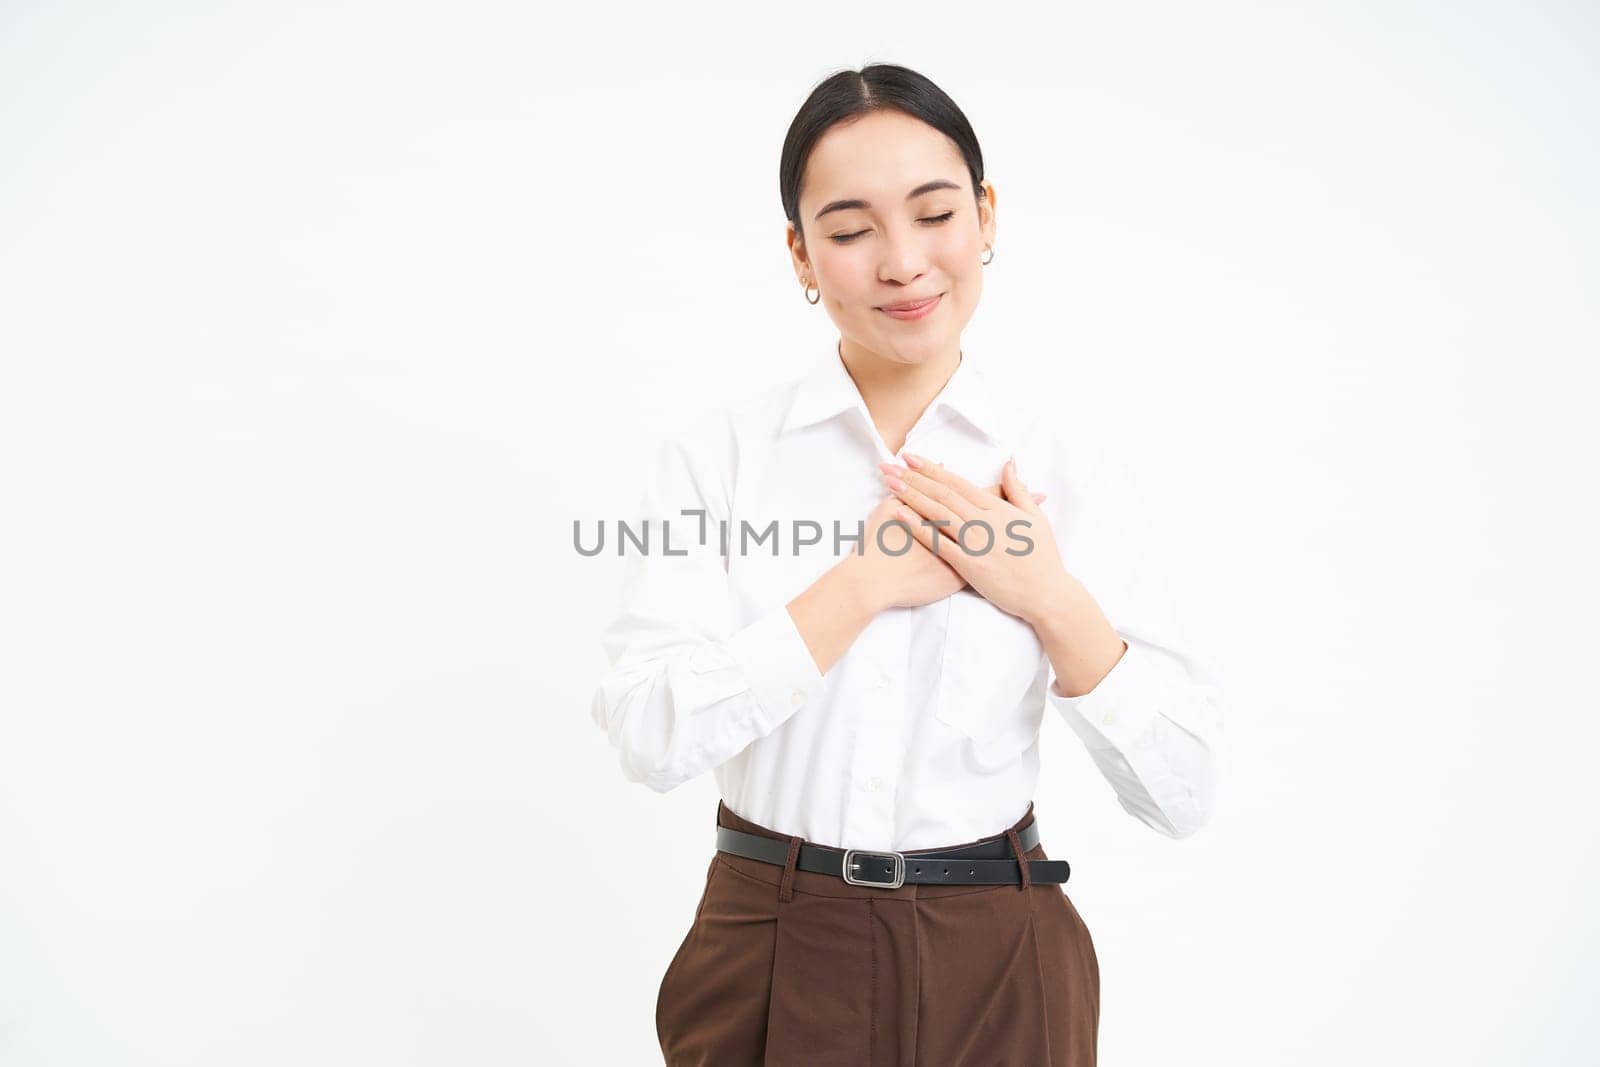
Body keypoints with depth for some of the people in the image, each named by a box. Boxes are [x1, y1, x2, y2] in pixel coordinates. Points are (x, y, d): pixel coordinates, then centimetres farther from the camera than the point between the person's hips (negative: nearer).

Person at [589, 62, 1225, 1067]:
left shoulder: (1053, 469, -5)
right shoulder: (719, 454, -7)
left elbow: (1183, 791, -7)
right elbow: (648, 731, -19)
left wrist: (1050, 596, -18)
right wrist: (864, 583, -20)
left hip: (999, 974, 1)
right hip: (774, 964, 0)